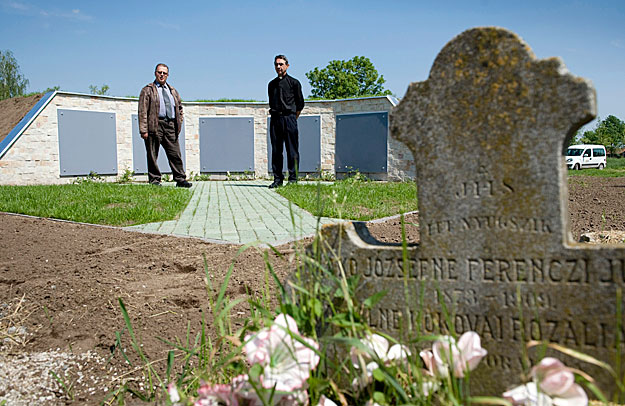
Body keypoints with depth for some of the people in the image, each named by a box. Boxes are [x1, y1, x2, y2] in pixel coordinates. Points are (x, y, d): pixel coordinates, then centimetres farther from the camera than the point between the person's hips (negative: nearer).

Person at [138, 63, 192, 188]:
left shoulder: (173, 91, 21)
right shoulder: (148, 90, 5)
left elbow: (179, 108, 27)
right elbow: (142, 111, -2)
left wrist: (179, 123, 12)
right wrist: (143, 130, -12)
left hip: (170, 126, 4)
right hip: (154, 125, -4)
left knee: (175, 154, 1)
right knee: (152, 155, -1)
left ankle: (180, 179, 4)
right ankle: (154, 180, 6)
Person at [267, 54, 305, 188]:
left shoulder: (294, 82, 4)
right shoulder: (271, 84, 17)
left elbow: (300, 103, 6)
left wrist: (293, 118, 5)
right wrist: (273, 112, 14)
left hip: (289, 118, -4)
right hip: (275, 119, 4)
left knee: (292, 150, -5)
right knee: (276, 150, 3)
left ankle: (293, 179, -2)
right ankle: (277, 179, 8)